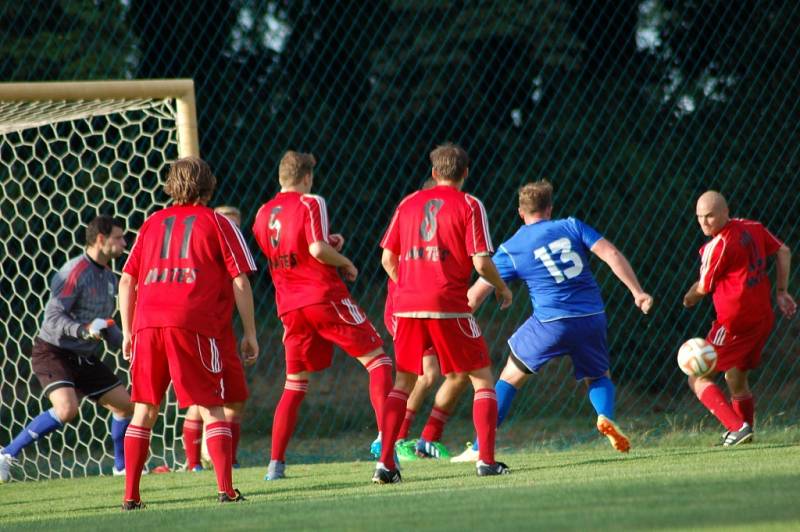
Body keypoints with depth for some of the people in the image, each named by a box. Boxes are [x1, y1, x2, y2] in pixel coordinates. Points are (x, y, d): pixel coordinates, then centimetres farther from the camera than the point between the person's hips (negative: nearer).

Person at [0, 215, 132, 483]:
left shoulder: (108, 277, 10)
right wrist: (85, 331, -37)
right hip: (53, 353, -9)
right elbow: (53, 316, -23)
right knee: (67, 409, -28)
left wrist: (121, 342, 6)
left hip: (85, 358, 9)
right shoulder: (75, 272, -18)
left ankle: (122, 466, 28)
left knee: (125, 404, 7)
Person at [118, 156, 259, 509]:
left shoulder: (152, 223, 21)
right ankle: (225, 489, -7)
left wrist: (128, 332, 22)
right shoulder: (218, 223, 11)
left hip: (147, 322, 3)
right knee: (211, 407, 3)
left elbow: (127, 281, 17)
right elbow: (240, 281, 4)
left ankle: (130, 494, 8)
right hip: (194, 323, -3)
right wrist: (250, 333, 9)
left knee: (144, 410, 11)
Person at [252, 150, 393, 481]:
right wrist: (345, 262, -1)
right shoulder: (310, 203, -5)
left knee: (295, 383, 14)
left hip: (289, 306, 6)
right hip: (325, 297, -6)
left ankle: (275, 463, 6)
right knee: (376, 358, 2)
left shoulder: (263, 214, 13)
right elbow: (317, 249, -18)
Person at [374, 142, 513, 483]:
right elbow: (481, 262, -7)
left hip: (407, 304, 4)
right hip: (448, 307, -4)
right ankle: (486, 459, -2)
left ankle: (385, 462, 3)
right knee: (482, 378, 8)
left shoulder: (409, 203, 13)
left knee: (403, 382, 14)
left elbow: (388, 258, 12)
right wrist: (502, 288, 11)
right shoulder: (469, 205, 1)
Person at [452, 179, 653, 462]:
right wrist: (637, 292, -1)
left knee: (510, 378, 13)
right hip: (592, 318, 2)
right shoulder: (571, 227, 9)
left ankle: (480, 448, 8)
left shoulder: (511, 249, 6)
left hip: (550, 322, -2)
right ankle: (606, 416, -10)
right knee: (599, 377, 24)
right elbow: (611, 254, -2)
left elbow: (476, 294, 6)